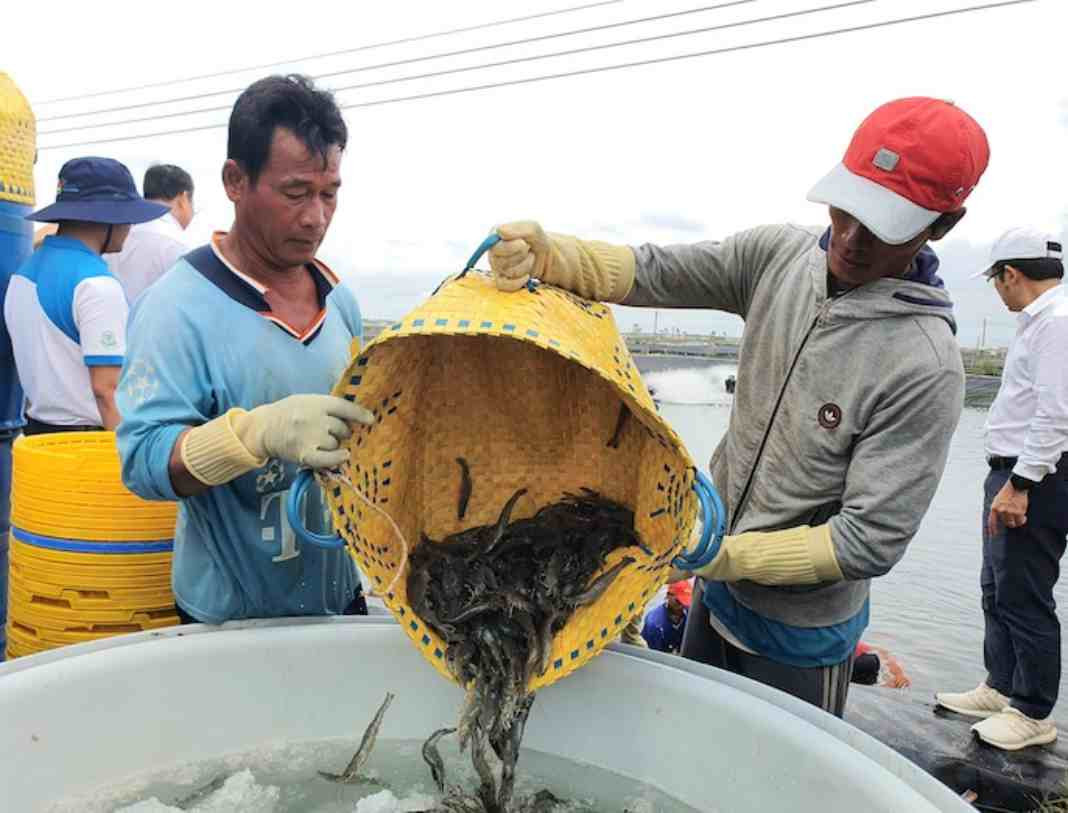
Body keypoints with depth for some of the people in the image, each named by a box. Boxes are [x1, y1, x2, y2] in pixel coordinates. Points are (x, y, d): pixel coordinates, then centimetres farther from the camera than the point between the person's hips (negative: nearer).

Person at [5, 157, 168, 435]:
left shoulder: (25, 270, 9)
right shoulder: (96, 283, -19)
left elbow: (44, 361, 15)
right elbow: (107, 387, -21)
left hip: (37, 430, 9)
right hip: (86, 438, -9)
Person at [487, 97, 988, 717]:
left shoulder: (926, 367, -25)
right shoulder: (780, 255, -9)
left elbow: (871, 540, -24)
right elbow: (653, 272, -16)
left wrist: (721, 555, -26)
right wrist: (548, 254, -34)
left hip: (799, 631, -5)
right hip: (718, 592, 6)